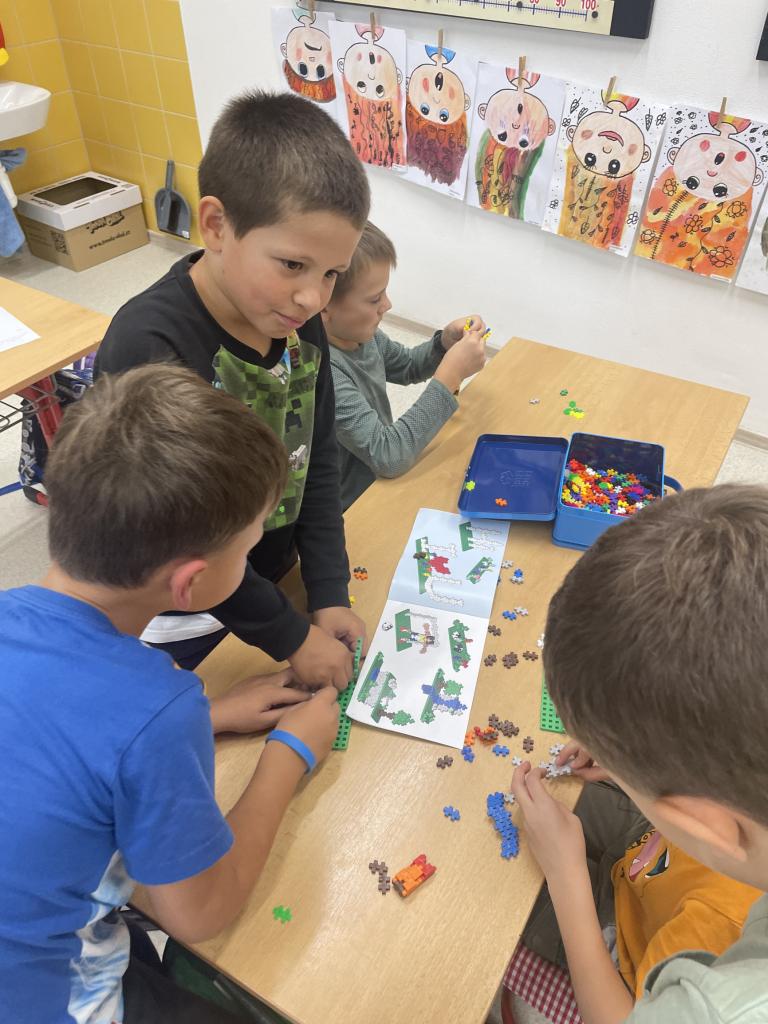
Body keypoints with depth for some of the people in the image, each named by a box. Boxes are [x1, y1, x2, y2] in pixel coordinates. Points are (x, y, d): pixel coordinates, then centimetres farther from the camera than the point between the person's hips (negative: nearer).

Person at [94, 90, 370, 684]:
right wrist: (292, 637, -17)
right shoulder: (148, 349, -30)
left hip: (276, 580, 6)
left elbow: (317, 464, -1)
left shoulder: (298, 322, -9)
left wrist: (329, 596, -6)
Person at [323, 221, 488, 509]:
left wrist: (447, 341, -6)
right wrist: (450, 375, -28)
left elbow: (407, 366, 14)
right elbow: (387, 456, -31)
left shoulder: (359, 332, -7)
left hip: (380, 482, 7)